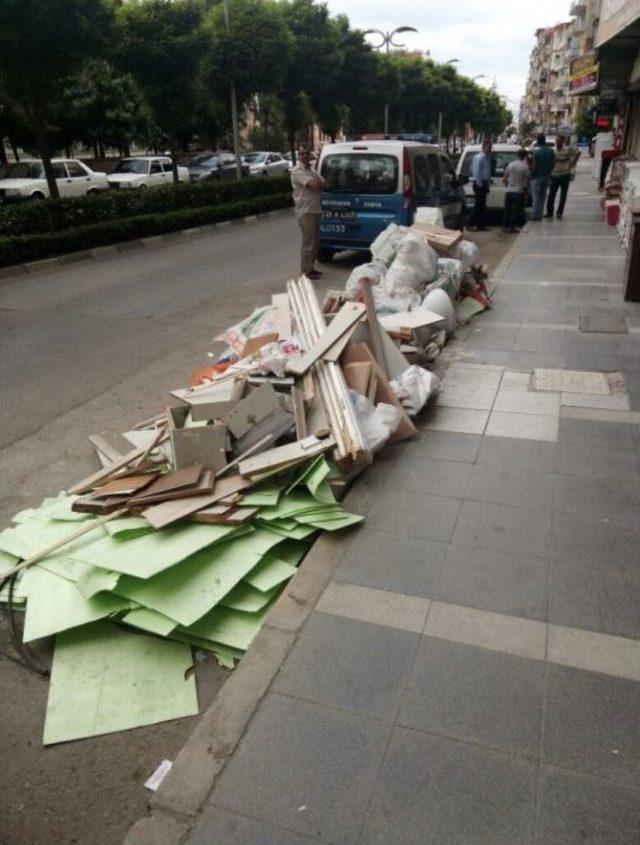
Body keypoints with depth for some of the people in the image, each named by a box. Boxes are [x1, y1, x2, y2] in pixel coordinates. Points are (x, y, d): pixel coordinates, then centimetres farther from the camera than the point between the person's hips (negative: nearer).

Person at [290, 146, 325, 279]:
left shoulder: (311, 170, 18)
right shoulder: (297, 171, -10)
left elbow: (323, 184, 9)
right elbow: (314, 185, -21)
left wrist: (316, 183, -9)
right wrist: (317, 182, 0)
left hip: (316, 210, 9)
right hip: (306, 211, -9)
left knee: (315, 240, 13)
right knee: (308, 242, -8)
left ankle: (311, 267, 23)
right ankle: (305, 271, -3)